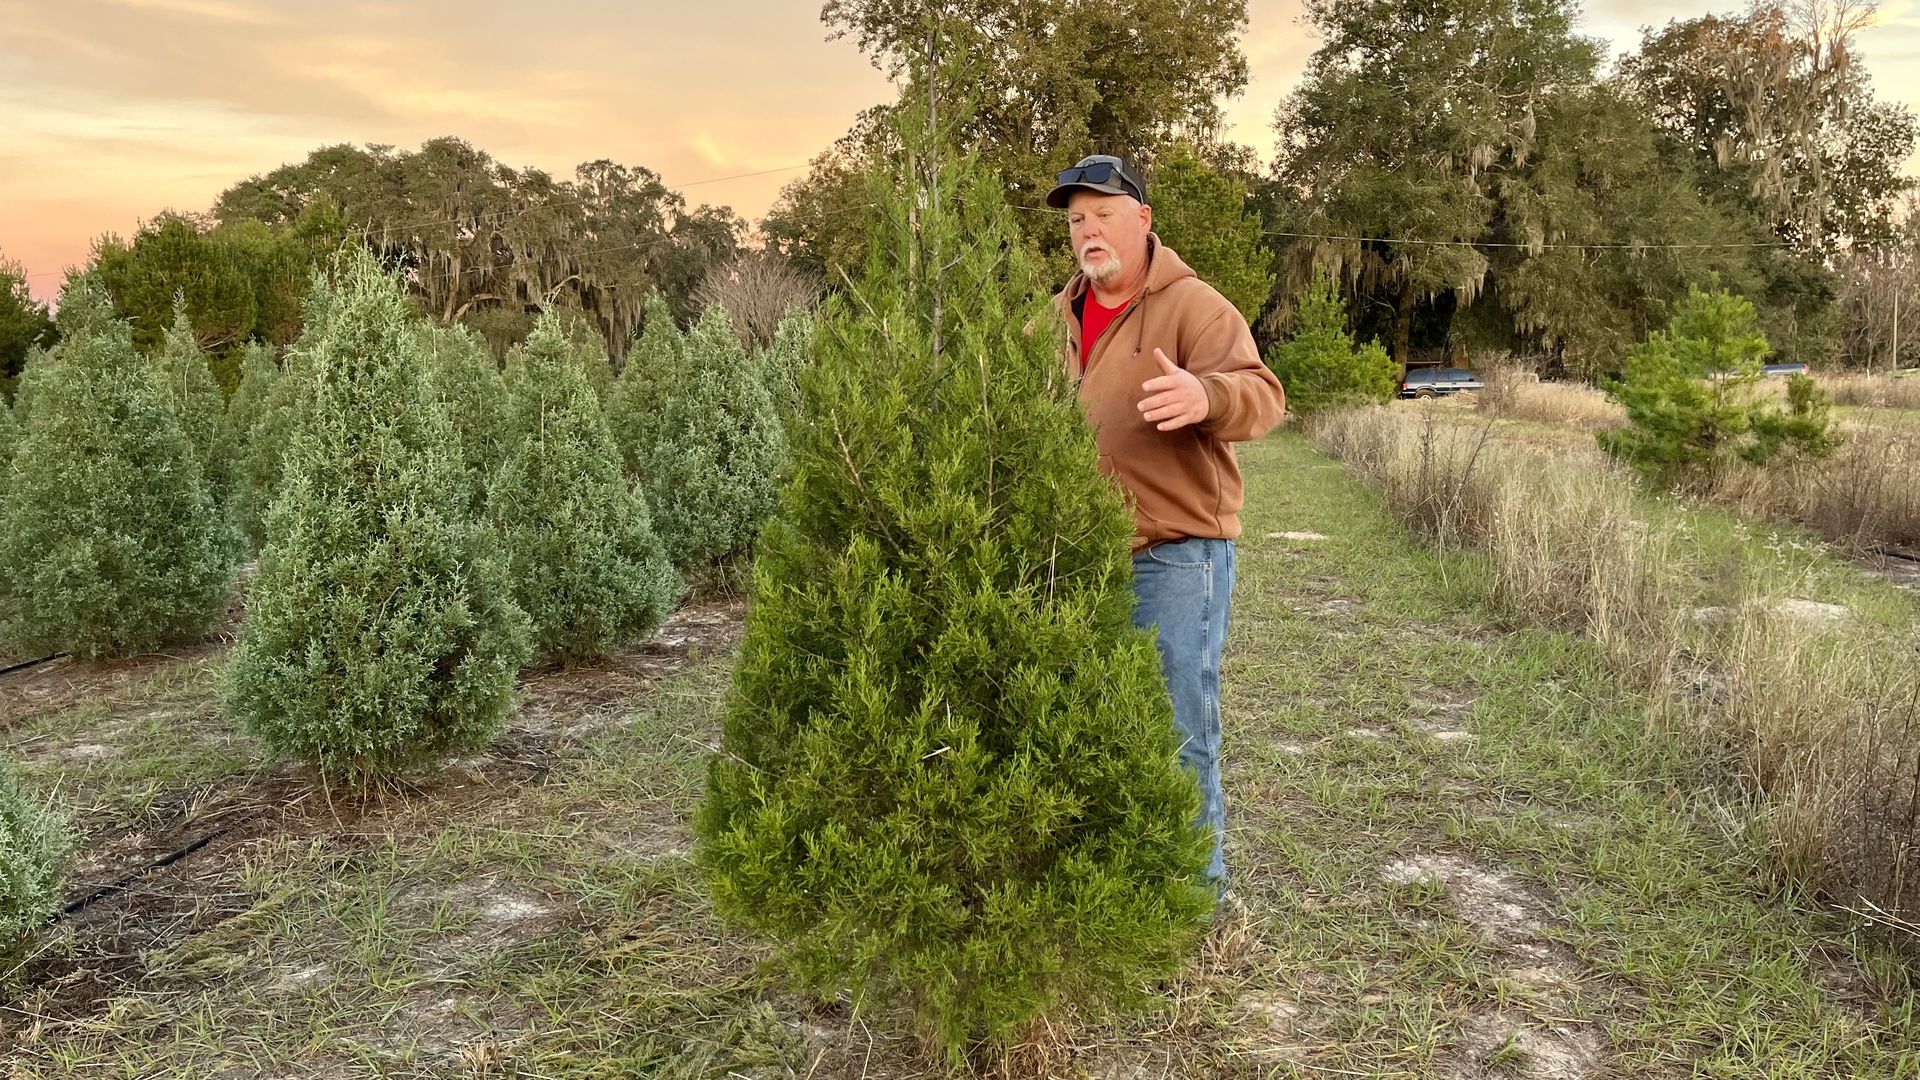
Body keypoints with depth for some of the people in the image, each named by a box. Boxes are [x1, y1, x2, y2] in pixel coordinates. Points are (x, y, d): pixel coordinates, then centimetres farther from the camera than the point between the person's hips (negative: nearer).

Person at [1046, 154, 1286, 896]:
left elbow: (1261, 395, -24)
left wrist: (1205, 395, -44)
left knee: (1177, 733, 0)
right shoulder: (1059, 316, 12)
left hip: (1174, 555, -7)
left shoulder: (1194, 306, -9)